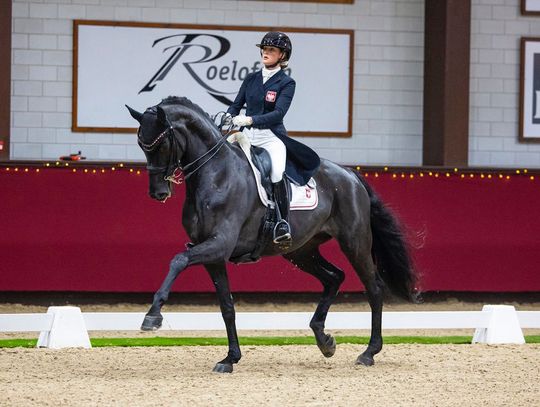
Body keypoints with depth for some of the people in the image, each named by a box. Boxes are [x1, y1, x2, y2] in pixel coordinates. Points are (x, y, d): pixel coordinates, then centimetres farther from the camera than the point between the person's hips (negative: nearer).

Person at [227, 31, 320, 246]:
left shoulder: (286, 83, 1)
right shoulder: (251, 79, 15)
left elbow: (278, 113, -12)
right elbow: (236, 105, 13)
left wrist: (250, 120, -24)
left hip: (271, 137, -5)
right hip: (247, 136, 5)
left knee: (277, 173, -32)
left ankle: (282, 224, -29)